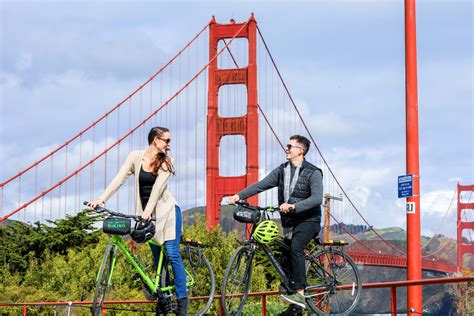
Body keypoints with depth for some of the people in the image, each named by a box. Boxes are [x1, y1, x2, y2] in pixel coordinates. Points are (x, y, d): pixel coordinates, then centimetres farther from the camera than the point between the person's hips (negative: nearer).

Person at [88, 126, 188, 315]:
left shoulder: (165, 162, -6)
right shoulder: (136, 157, -1)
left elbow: (158, 188, -18)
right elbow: (119, 179, -6)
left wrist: (148, 211, -30)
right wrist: (102, 198, -17)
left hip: (167, 211, -3)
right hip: (147, 214, 3)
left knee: (172, 253, -10)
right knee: (157, 257, 7)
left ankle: (182, 299, -6)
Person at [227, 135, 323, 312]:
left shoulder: (313, 173, -11)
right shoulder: (281, 171, 7)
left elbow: (317, 198, -24)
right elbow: (260, 185, 2)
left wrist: (293, 206, -37)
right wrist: (239, 196, -11)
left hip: (308, 220, -7)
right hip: (289, 223, 7)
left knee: (295, 247, -31)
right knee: (285, 262, 6)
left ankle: (300, 294, -34)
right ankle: (294, 305, 18)